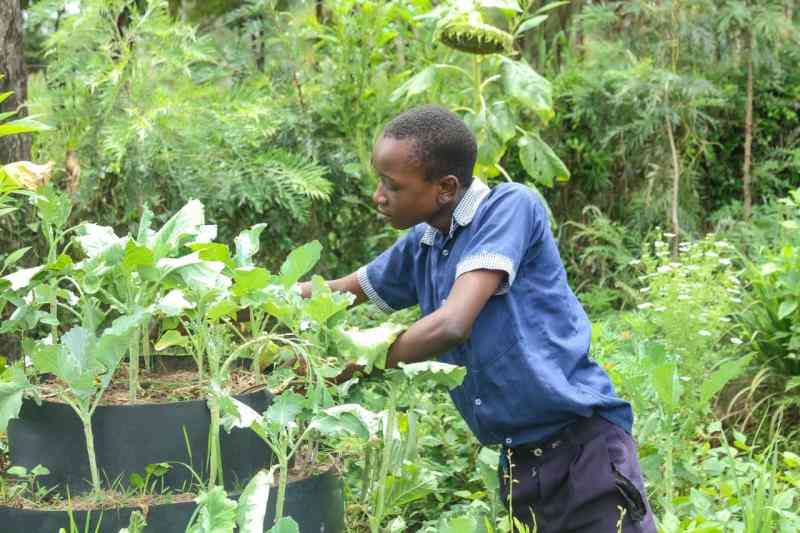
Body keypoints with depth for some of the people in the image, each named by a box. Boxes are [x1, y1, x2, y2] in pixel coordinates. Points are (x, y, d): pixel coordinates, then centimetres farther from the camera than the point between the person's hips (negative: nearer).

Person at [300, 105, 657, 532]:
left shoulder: (510, 207, -14)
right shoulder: (419, 248, 8)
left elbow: (450, 325, -23)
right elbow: (344, 290, 25)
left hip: (582, 447, -7)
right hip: (517, 461, 7)